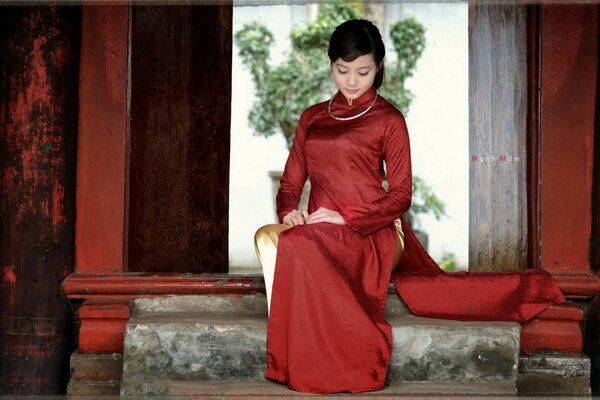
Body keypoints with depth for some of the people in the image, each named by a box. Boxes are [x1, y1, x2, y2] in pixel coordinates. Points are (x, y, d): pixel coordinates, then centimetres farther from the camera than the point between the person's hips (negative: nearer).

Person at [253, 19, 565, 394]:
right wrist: (290, 211, -8)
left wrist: (346, 219, -14)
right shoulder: (312, 117, 18)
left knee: (294, 246, -31)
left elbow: (401, 194, 0)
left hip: (371, 236, -7)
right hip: (316, 233, 7)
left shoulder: (389, 119, 4)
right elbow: (291, 182, 16)